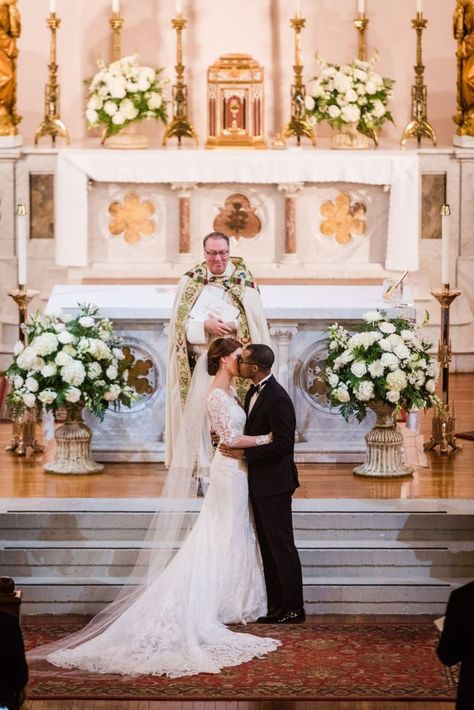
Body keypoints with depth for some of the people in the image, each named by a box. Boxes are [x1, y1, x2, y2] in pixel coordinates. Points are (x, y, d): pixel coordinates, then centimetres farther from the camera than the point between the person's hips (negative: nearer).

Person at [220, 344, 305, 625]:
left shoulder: (278, 398, -20)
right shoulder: (253, 393, 10)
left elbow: (283, 444, -23)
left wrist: (244, 453, -19)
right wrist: (233, 443, 1)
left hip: (274, 483, -10)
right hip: (259, 483, 10)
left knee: (281, 546, -3)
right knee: (268, 546, 13)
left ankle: (293, 608, 5)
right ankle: (276, 605, 21)